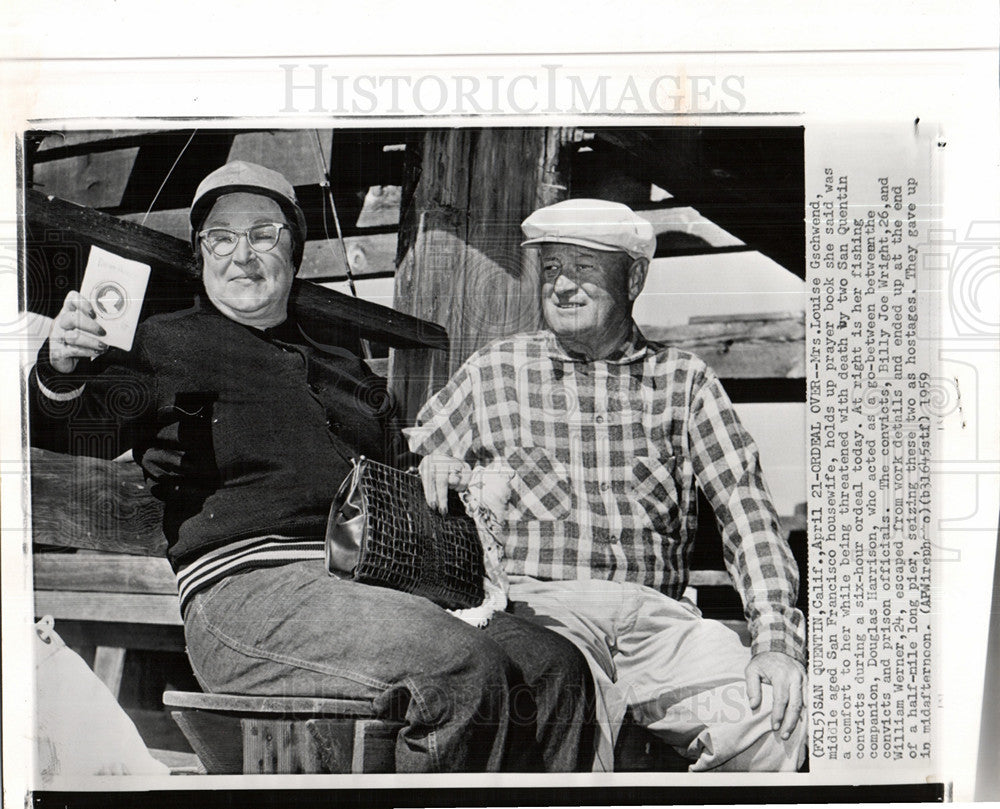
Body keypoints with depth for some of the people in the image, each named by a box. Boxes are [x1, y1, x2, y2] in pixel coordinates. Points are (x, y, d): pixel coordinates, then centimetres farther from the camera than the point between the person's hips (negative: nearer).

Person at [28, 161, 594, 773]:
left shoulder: (349, 374, 30)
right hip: (245, 584, -6)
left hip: (377, 582, 6)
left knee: (557, 667, -14)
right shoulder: (166, 343, 14)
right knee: (465, 670, -28)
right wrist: (62, 372, -22)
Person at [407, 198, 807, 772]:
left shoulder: (683, 380, 16)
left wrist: (776, 641, -6)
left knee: (777, 712, -23)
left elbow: (746, 511, 7)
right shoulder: (495, 370, 15)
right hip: (537, 603, -1)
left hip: (658, 614, 2)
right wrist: (430, 467, -8)